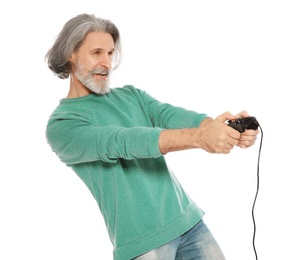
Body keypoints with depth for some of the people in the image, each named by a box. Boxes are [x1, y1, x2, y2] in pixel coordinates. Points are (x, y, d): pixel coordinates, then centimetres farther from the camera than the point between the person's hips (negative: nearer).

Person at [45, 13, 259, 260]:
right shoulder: (61, 125, -8)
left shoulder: (131, 95, 11)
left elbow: (171, 115, -7)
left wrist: (224, 129, -27)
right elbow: (121, 142, -23)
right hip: (142, 240, -5)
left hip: (187, 219, 5)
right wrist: (199, 137, -35)